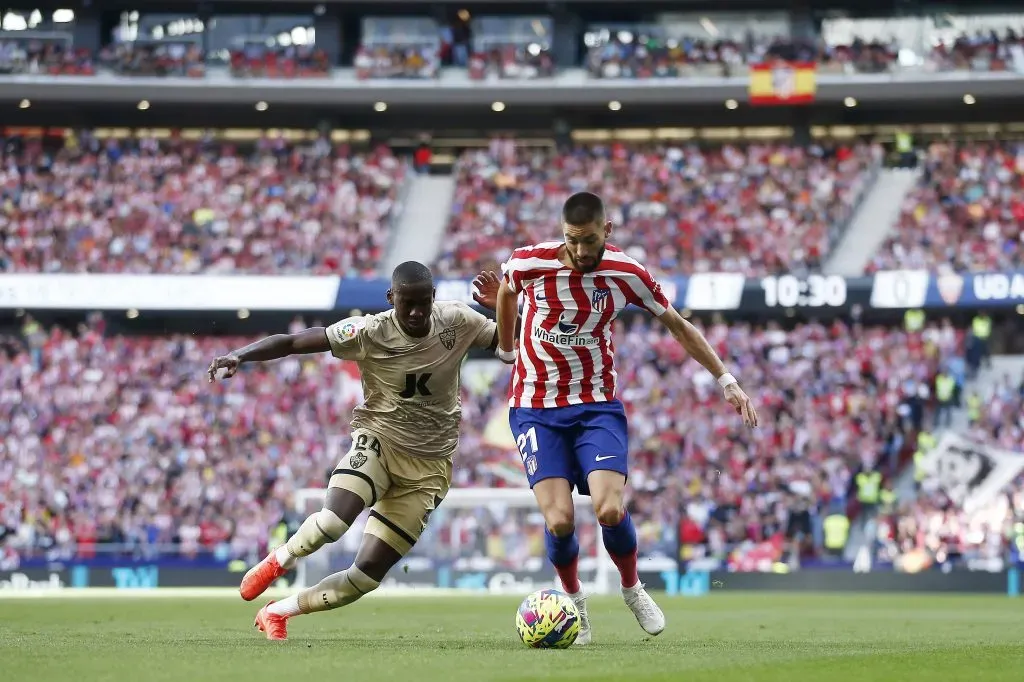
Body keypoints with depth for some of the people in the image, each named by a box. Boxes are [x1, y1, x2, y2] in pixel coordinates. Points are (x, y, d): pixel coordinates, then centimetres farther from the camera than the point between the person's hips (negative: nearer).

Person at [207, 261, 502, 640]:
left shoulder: (457, 322, -7)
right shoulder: (369, 332, -14)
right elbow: (291, 342, -15)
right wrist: (240, 355, -31)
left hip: (428, 466, 2)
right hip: (379, 439, -2)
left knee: (367, 574, -5)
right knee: (332, 522, -32)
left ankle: (278, 612, 16)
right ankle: (279, 560, 3)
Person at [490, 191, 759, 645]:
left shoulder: (626, 274, -9)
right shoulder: (529, 263, -13)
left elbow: (677, 325, 5)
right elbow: (506, 291, 13)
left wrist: (726, 380, 4)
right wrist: (506, 351, 24)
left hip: (597, 407, 1)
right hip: (536, 411, -1)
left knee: (609, 510, -20)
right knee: (559, 520, -16)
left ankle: (633, 590, 12)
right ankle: (574, 600, 15)